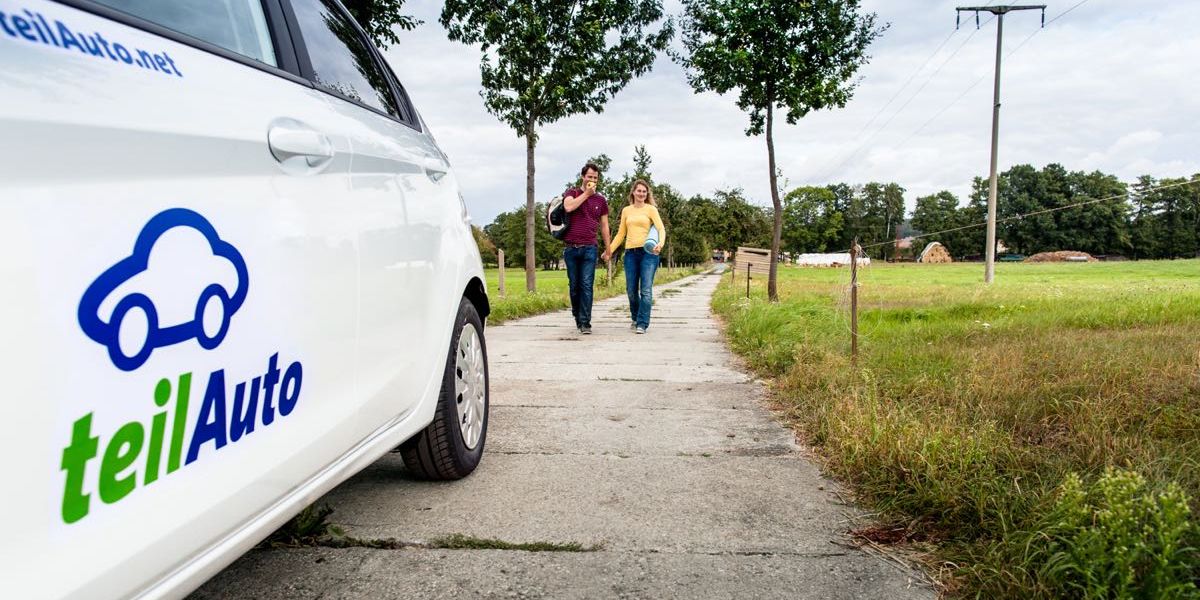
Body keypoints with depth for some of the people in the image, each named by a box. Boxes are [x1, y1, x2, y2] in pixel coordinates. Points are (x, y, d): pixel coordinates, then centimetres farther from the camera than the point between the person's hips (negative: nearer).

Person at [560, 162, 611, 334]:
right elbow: (568, 207, -16)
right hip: (571, 248, 0)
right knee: (574, 285, 7)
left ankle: (585, 322, -8)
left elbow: (604, 226, 15)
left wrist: (607, 250, 14)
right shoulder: (572, 193, 8)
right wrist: (586, 194, -10)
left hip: (589, 249, 0)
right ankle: (577, 316, 24)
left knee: (586, 286, -8)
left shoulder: (601, 200, 12)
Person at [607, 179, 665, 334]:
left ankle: (642, 324, -7)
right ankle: (635, 319, 26)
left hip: (648, 252, -3)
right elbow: (621, 234, 19)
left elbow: (661, 229, -6)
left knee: (646, 290, -9)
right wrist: (610, 250, 9)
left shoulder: (651, 209, 5)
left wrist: (660, 243, -25)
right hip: (630, 253, 4)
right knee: (631, 290, 5)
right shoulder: (626, 210, 15)